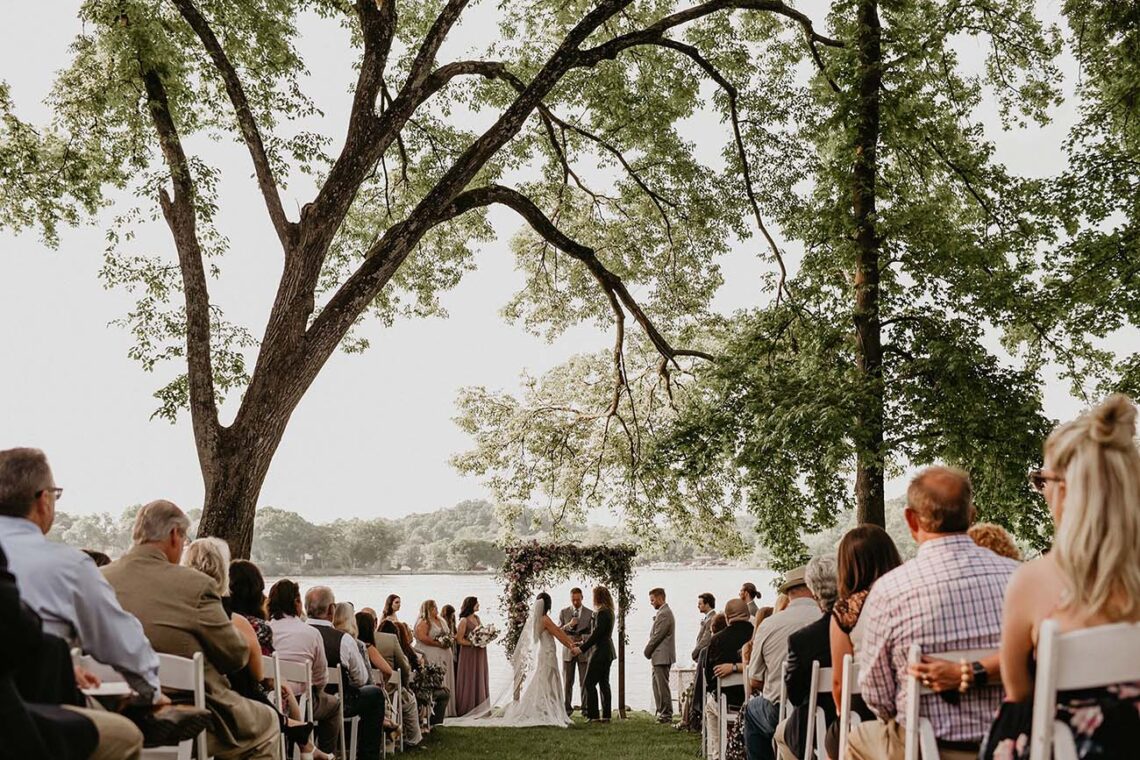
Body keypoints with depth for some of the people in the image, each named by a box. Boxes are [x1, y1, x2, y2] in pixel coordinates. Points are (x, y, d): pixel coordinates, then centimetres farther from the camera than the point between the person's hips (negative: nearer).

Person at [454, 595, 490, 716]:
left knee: (480, 678, 9)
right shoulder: (464, 621, -12)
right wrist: (474, 643, -19)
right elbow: (460, 639, -14)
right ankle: (468, 708, 6)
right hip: (469, 653, -7)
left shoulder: (477, 618, 10)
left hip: (480, 653, 7)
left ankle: (479, 708, 16)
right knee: (469, 680, -2)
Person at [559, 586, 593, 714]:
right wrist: (569, 625, -15)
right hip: (568, 650, 1)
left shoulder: (590, 613, 5)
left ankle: (586, 708, 2)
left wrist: (583, 638, -15)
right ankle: (567, 708, 7)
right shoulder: (564, 612, 7)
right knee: (567, 681, 1)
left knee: (584, 681, -2)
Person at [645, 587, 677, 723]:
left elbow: (657, 635, -19)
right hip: (659, 657, 10)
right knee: (657, 685, 14)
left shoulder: (664, 614, -16)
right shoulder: (663, 612, 16)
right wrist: (649, 650, 11)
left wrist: (647, 650, -9)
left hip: (662, 656, -10)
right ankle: (661, 712, 19)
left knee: (662, 686, -6)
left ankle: (666, 715, -3)